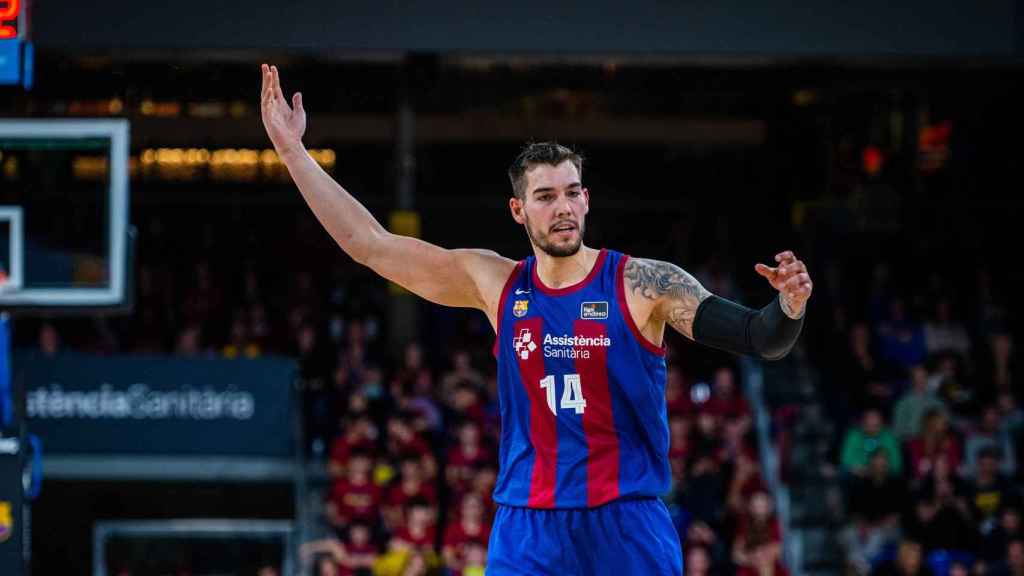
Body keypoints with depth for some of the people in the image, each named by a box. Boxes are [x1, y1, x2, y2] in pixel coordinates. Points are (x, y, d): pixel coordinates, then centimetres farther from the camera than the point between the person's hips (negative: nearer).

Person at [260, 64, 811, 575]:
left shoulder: (643, 283, -4)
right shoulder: (494, 283, 5)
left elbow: (761, 339, -9)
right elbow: (368, 242, 7)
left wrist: (789, 308, -32)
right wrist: (293, 151, 5)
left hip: (629, 529, -2)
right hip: (527, 530, 2)